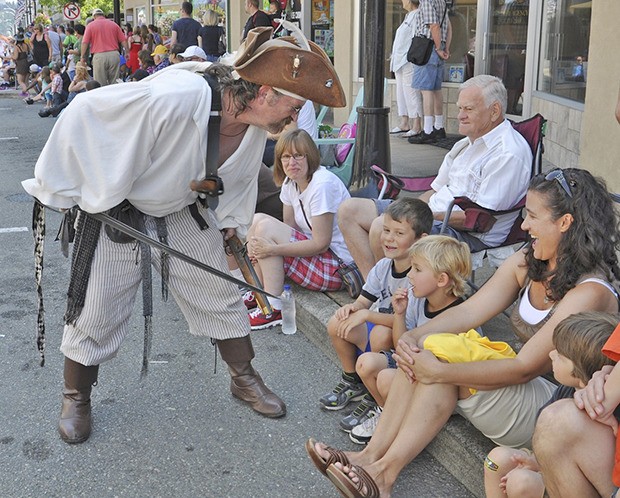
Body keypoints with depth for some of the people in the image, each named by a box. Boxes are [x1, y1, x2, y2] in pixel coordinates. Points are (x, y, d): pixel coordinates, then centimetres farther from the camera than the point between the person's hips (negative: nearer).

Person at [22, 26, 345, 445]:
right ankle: (76, 398, 29)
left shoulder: (256, 126, -15)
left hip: (183, 213, 6)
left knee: (221, 295, 9)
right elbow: (84, 114, -28)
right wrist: (57, 187, -17)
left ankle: (245, 379, 31)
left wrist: (230, 222, 14)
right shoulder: (175, 97, -39)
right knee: (96, 313, 4)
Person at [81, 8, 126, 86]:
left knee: (100, 85, 2)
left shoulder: (91, 25, 5)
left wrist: (83, 57, 7)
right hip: (114, 54, 2)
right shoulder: (114, 24, 12)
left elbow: (85, 43, 0)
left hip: (99, 56, -2)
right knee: (114, 83, 7)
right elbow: (123, 41, 8)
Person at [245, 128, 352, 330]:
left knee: (266, 227, -20)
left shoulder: (322, 184, -22)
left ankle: (274, 309, -16)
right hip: (313, 250, 9)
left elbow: (320, 244, -23)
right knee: (257, 218, 1)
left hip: (337, 267, -9)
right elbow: (290, 228, 6)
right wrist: (259, 249, -14)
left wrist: (273, 249, -25)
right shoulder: (290, 182, 5)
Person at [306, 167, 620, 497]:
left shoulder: (589, 293, -22)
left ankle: (384, 471, -17)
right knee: (421, 355, -14)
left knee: (438, 361, -25)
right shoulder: (526, 263, 4)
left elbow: (525, 367, -25)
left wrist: (440, 371, -26)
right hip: (524, 385, 8)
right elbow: (469, 311, -3)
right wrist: (412, 337, -20)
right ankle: (372, 455, -15)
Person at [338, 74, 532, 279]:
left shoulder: (509, 153, -13)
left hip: (471, 236, -10)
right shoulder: (466, 143, 17)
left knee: (382, 227, -32)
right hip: (432, 213, 10)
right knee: (349, 210, 2)